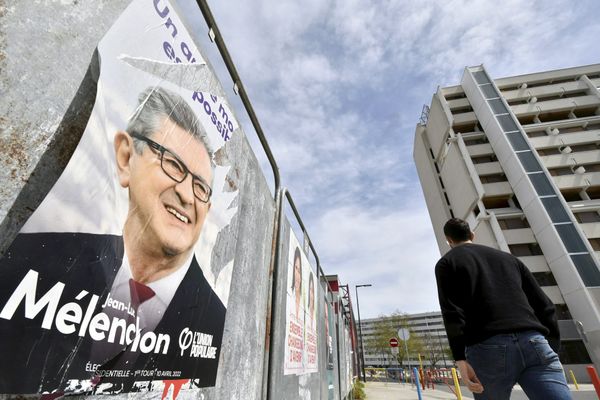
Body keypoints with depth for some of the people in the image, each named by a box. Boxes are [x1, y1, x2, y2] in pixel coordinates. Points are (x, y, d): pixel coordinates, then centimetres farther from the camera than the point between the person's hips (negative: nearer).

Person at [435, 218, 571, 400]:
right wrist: (552, 347, 20)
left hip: (487, 347, -3)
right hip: (533, 342, 4)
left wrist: (460, 358, -7)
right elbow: (544, 305, 19)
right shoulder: (508, 257, 25)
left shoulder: (446, 263, 9)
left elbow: (451, 312, -5)